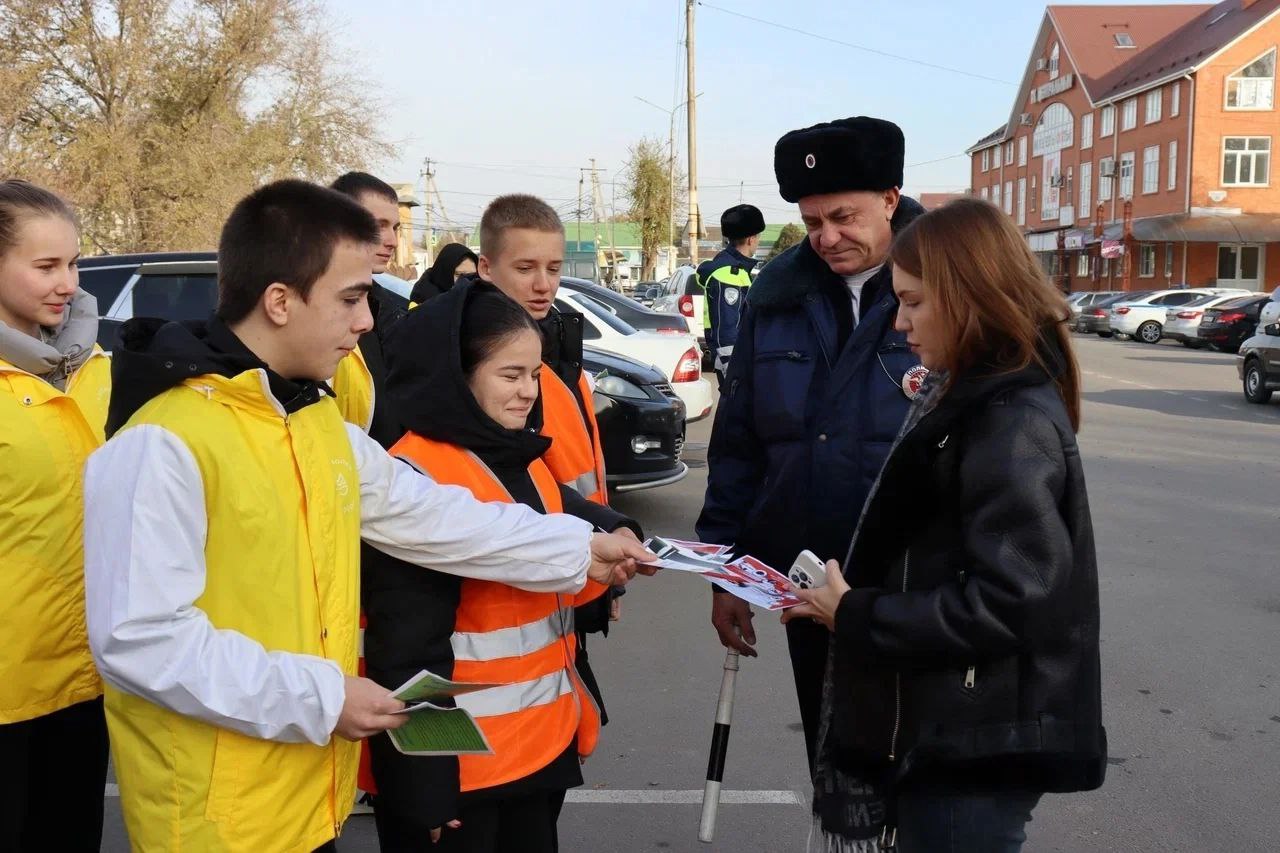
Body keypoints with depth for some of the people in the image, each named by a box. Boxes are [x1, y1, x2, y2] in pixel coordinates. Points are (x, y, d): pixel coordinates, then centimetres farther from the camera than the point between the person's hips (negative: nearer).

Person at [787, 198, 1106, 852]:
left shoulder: (1014, 425, -20)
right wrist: (851, 598, 0)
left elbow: (1006, 602, -26)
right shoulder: (963, 397, 9)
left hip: (976, 746, -9)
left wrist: (856, 618, -18)